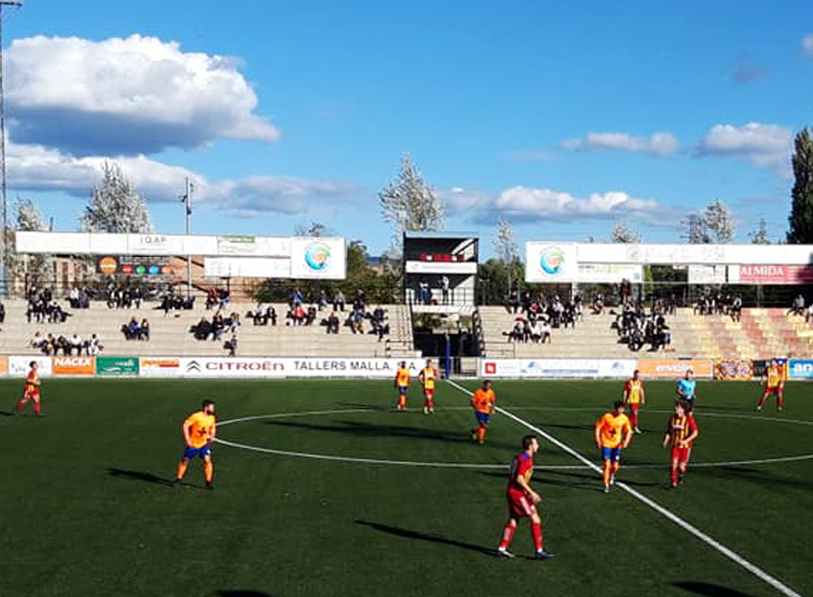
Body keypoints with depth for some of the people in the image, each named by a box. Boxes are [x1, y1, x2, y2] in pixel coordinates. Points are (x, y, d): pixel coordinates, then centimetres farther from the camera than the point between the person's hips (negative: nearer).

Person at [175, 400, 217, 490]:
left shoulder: (211, 417, 0)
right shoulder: (196, 416, -20)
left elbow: (212, 428, 17)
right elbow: (185, 426, -17)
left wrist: (211, 436, -2)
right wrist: (187, 439, -18)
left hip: (204, 443, 3)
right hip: (193, 444, -3)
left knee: (207, 460, -13)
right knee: (185, 461, 7)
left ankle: (208, 482, -5)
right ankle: (178, 479, 27)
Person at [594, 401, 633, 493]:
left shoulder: (624, 418, -4)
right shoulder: (606, 417, -13)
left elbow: (628, 431, 7)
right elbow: (598, 427, -4)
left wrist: (626, 441, -8)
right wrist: (598, 440, -10)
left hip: (617, 445, 3)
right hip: (606, 444, -3)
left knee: (615, 467, 0)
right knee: (607, 465, -11)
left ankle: (612, 475, 37)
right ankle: (606, 486, 0)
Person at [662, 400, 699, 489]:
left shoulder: (689, 419, -11)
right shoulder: (673, 418, 1)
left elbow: (695, 433, -12)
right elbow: (669, 431, 10)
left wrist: (686, 440, -24)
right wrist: (666, 440, -7)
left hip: (685, 446, -2)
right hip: (675, 445, 3)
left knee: (681, 466, 1)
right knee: (674, 463, -12)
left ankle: (681, 476, 35)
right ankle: (674, 482, -1)